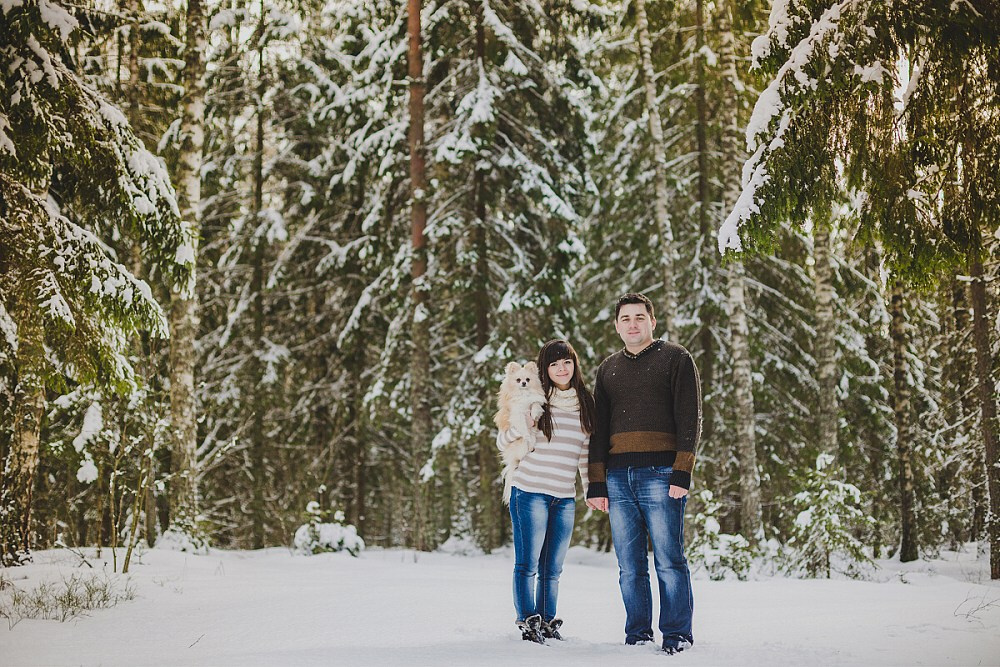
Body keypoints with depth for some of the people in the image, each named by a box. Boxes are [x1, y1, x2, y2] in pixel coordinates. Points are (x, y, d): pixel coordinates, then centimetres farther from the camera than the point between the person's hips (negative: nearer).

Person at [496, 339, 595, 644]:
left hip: (565, 498, 5)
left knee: (552, 569, 10)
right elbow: (502, 442, 0)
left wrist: (591, 489, 14)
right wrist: (522, 426, -20)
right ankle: (528, 624, 3)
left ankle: (547, 624, 17)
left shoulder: (585, 403, 10)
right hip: (530, 493, -4)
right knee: (528, 563, -3)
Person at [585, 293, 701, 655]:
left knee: (669, 560, -5)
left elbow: (689, 418, -2)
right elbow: (598, 430, 19)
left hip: (660, 473, -4)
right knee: (629, 565, 4)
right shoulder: (608, 368, 20)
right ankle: (638, 635, 11)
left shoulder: (675, 358, 6)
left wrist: (682, 474, -11)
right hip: (617, 477, 5)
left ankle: (677, 636, 1)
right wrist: (596, 484, 10)